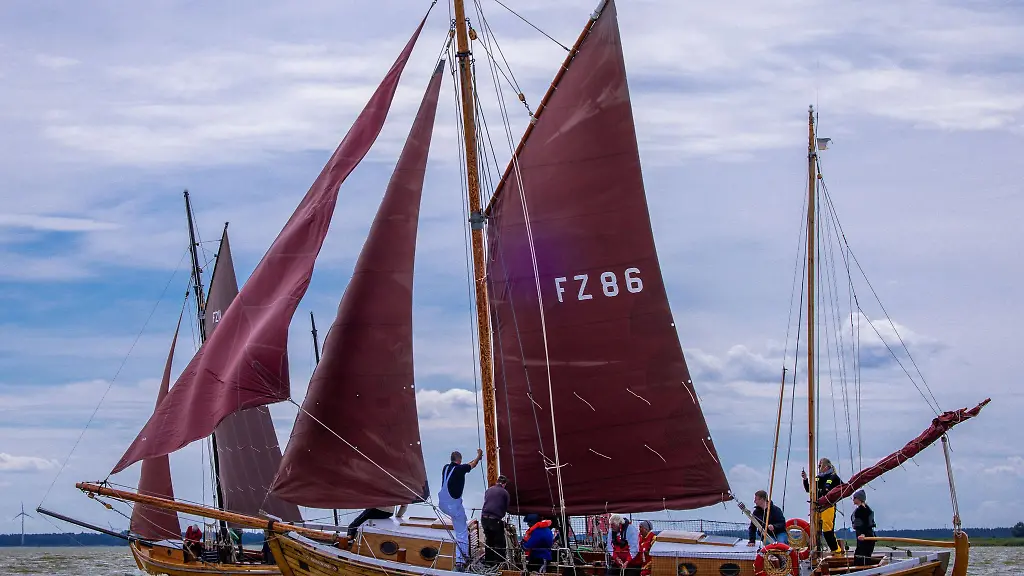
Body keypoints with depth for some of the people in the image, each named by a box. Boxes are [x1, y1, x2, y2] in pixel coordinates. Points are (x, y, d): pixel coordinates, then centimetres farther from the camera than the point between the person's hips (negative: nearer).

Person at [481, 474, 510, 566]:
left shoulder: (488, 490, 15)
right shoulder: (504, 492, 2)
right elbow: (506, 507, 8)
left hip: (484, 518, 5)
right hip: (496, 519, -5)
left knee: (489, 540, 19)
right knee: (499, 542, 4)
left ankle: (488, 561, 23)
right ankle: (499, 562, 2)